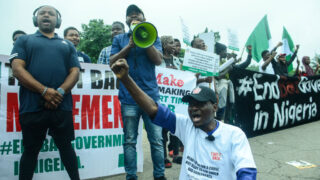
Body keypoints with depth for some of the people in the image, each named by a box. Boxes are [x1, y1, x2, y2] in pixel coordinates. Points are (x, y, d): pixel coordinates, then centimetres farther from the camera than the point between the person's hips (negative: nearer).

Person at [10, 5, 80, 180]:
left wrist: (60, 92, -11)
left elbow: (75, 72, 8)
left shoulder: (67, 45, 19)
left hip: (62, 106, 1)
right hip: (32, 106, -1)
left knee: (65, 146, 10)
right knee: (30, 150, 10)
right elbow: (17, 69, -1)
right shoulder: (24, 40, 14)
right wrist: (44, 91, -14)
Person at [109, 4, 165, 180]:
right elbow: (112, 62, 2)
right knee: (130, 141, 5)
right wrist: (130, 45, -7)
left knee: (156, 140, 2)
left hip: (151, 94, 0)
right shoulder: (119, 39, 15)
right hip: (128, 97, 1)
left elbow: (158, 60, -2)